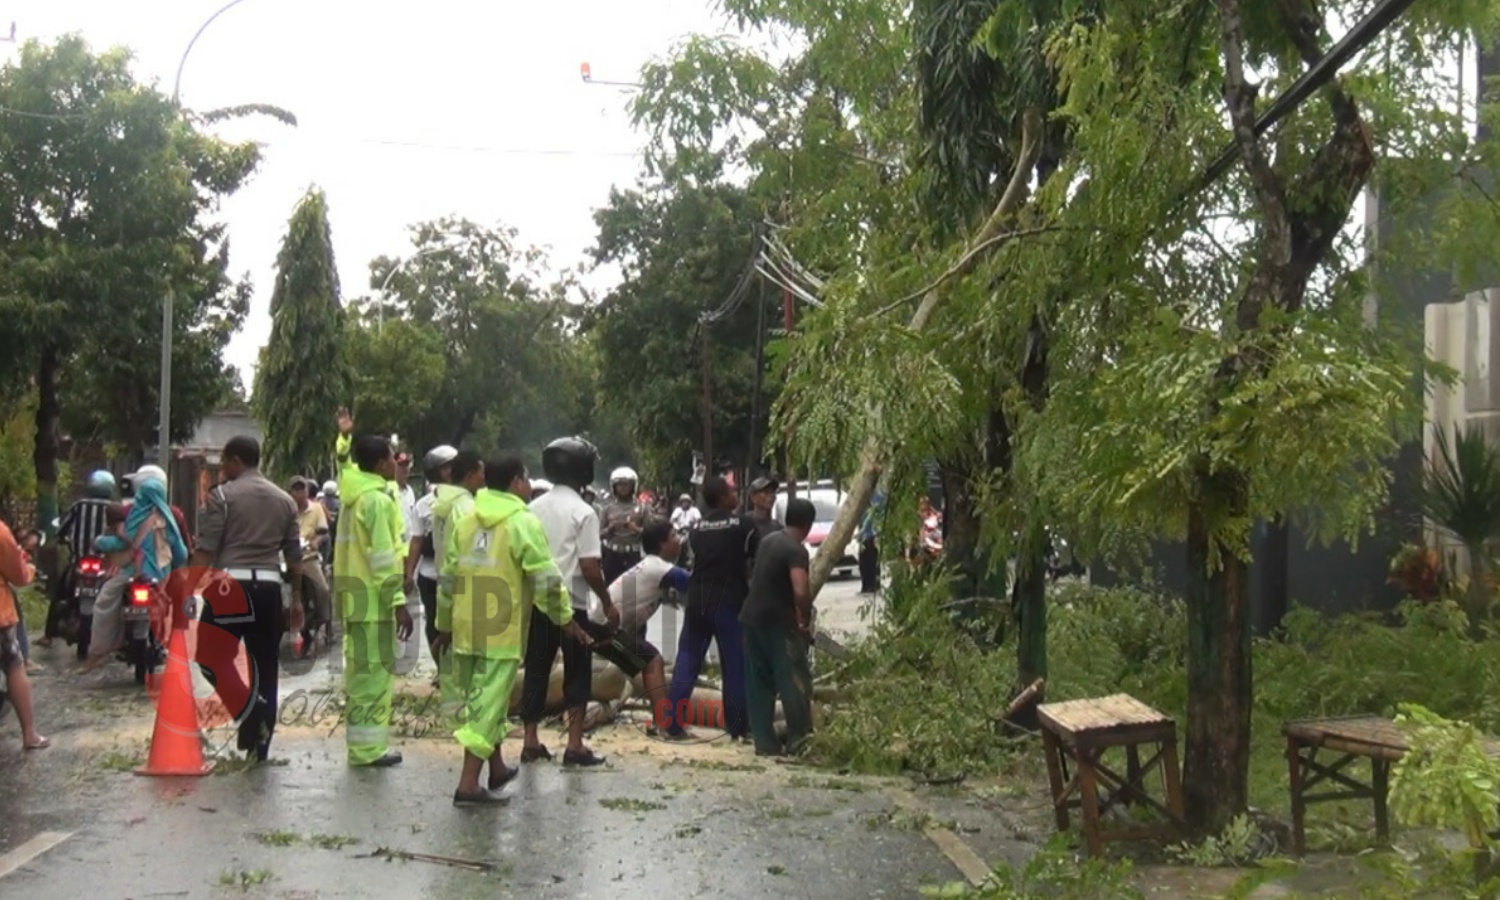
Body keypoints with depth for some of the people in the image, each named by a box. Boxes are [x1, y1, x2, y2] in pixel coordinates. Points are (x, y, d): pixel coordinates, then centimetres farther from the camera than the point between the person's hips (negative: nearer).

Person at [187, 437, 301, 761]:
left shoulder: (222, 495, -2)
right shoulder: (285, 500, 13)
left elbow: (205, 550, -7)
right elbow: (295, 555, 13)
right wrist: (297, 597, 18)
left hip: (229, 586, -5)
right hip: (268, 587, 5)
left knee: (212, 655, 8)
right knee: (265, 665, 7)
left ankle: (249, 706, -12)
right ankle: (259, 747, 12)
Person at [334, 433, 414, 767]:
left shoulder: (354, 495, 14)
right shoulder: (377, 500, -15)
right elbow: (383, 557, -19)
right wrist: (399, 602, -18)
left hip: (356, 595, 9)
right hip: (373, 597, -9)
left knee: (362, 670, 15)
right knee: (375, 671, -3)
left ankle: (363, 743, 21)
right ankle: (368, 748, 0)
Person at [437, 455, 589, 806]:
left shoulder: (465, 521, 9)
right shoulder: (523, 522, -11)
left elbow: (448, 577, 12)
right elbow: (546, 579, -12)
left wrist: (445, 625, 20)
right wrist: (566, 619, 0)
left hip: (465, 629, 7)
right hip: (502, 631, -7)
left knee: (482, 698, 19)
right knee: (489, 703, -4)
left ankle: (497, 768, 32)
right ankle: (468, 785, -6)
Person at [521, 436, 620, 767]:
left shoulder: (535, 507, 5)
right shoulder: (583, 512, -11)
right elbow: (590, 567, -15)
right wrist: (607, 602, -5)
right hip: (571, 604, -5)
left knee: (536, 672, 10)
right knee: (577, 674, 5)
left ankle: (530, 742, 13)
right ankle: (574, 745, 4)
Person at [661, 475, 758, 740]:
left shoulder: (698, 528, 11)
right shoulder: (744, 525, -5)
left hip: (698, 599, 5)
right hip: (728, 601, -5)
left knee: (687, 661, 9)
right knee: (735, 665, 4)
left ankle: (672, 723, 6)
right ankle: (738, 727, 8)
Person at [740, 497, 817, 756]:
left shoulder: (768, 540, 11)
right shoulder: (796, 550, -14)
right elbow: (800, 592, -28)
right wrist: (806, 620, -10)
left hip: (752, 617, 8)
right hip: (778, 622, -8)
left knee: (759, 683, 11)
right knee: (795, 682, 1)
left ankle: (765, 743, 13)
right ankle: (800, 740, 4)